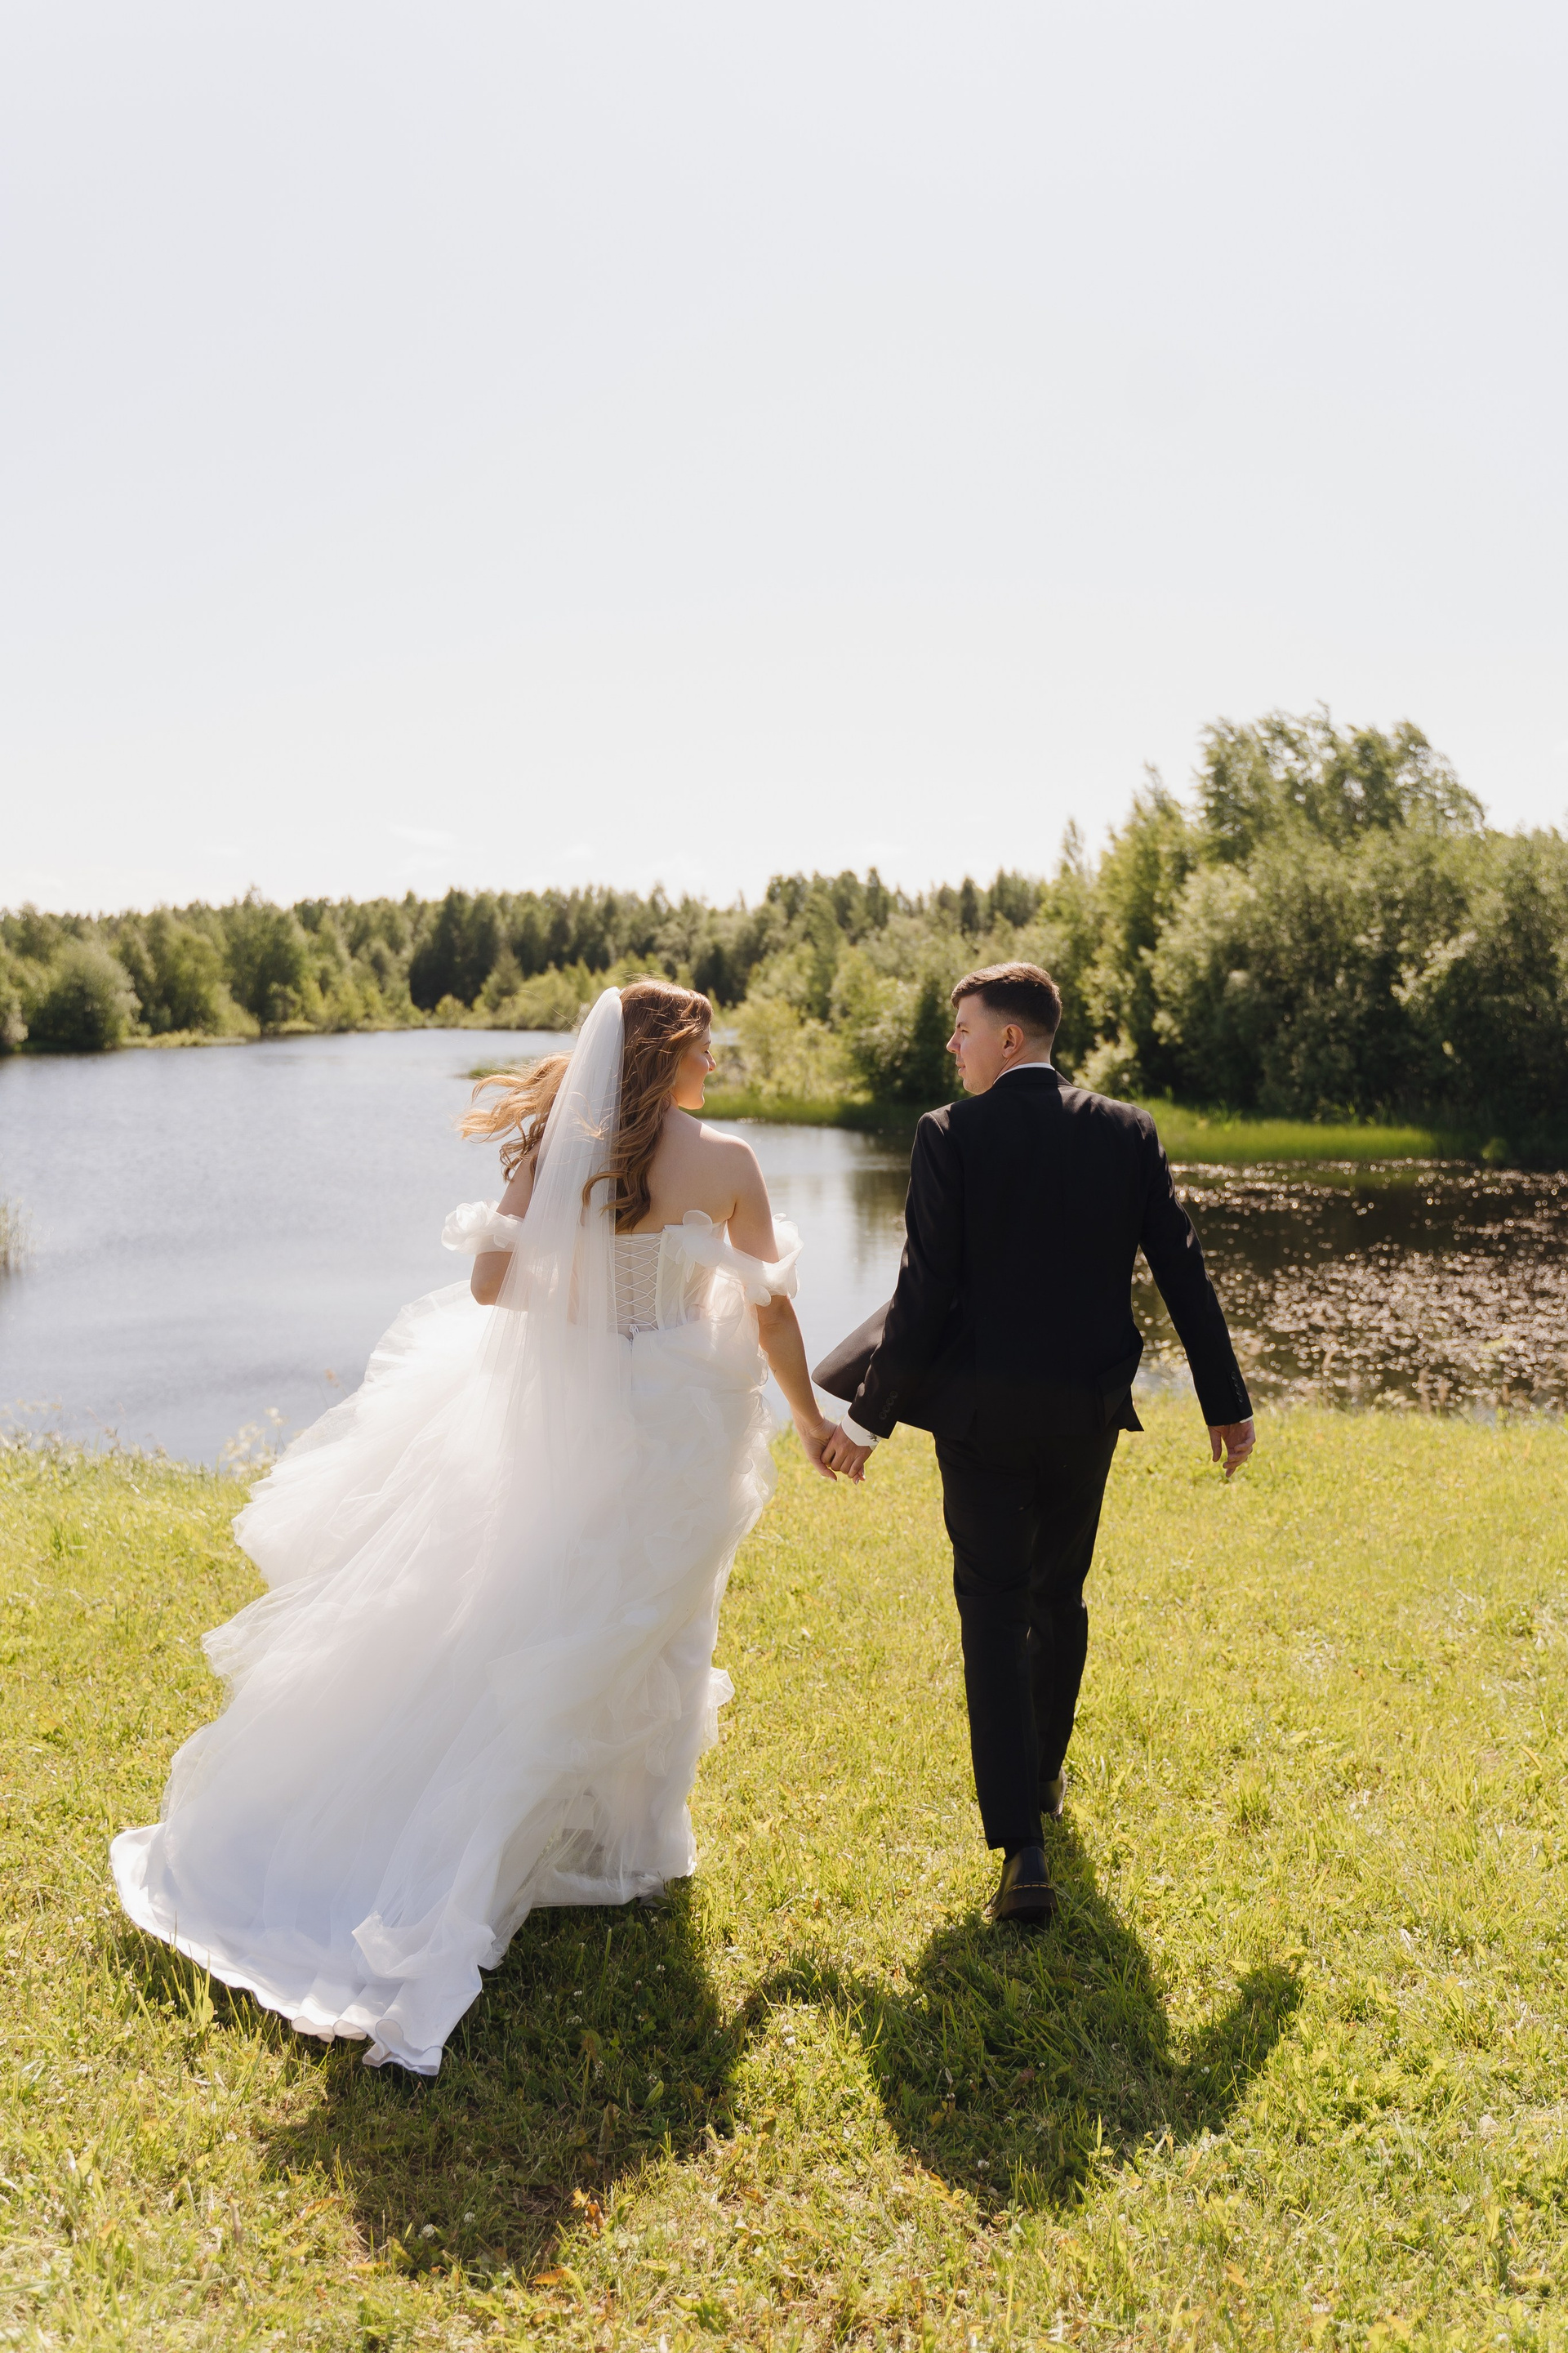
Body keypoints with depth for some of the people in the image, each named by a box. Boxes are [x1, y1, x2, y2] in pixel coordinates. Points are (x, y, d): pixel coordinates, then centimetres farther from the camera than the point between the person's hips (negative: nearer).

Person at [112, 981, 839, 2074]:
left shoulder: (556, 1147, -4)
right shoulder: (725, 1160, -10)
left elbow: (491, 1284, -5)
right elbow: (769, 1307, -3)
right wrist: (809, 1414, 11)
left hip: (561, 1413, 3)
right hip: (676, 1421, -3)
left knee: (517, 1614, 19)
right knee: (641, 1634, 12)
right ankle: (618, 1840, 26)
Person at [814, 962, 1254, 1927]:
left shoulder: (951, 1134, -10)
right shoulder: (1128, 1131, 1)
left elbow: (927, 1289, -13)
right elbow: (1182, 1270, 1)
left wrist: (874, 1412, -5)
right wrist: (1226, 1401, 7)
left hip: (982, 1411, -3)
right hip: (1087, 1411, 4)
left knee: (995, 1613, 2)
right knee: (1060, 1597, 22)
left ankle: (1024, 1852, -4)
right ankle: (1044, 1772, 41)